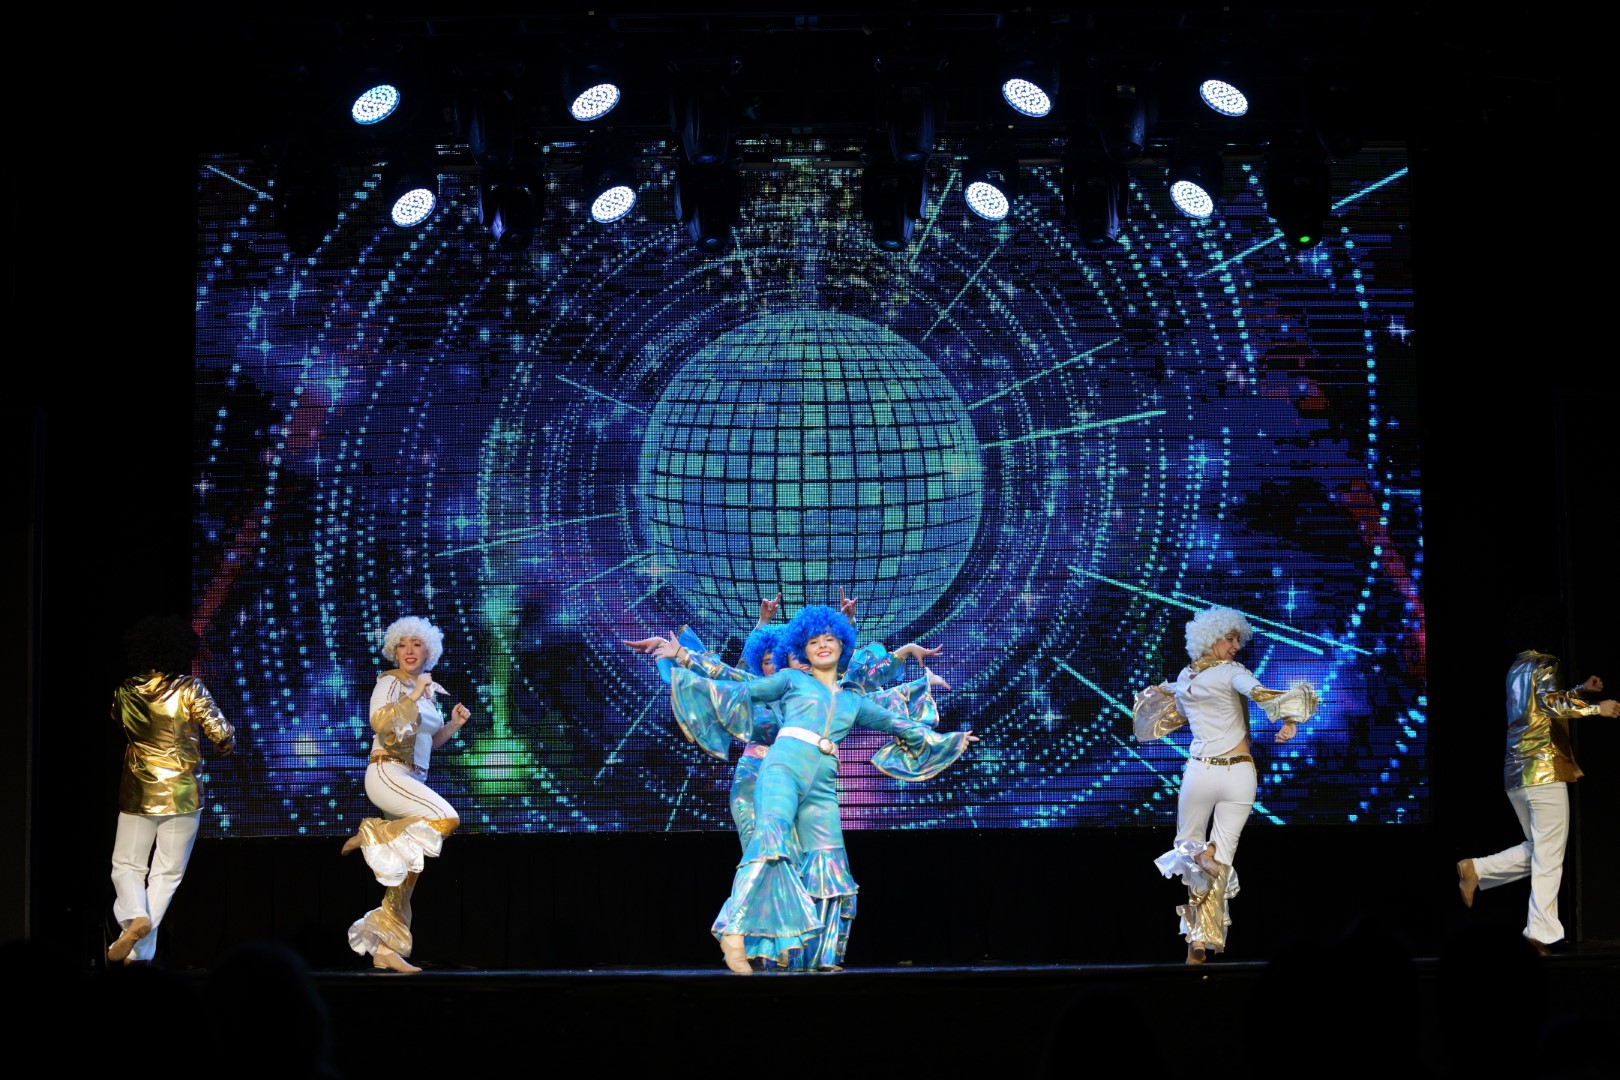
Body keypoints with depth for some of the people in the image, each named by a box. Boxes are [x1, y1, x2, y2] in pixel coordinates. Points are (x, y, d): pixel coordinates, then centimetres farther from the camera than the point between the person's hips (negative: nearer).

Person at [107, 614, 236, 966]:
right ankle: (139, 950, -1)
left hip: (138, 790, 2)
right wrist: (228, 741, 9)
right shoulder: (189, 689, -11)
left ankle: (135, 916, -15)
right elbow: (221, 735, -13)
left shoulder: (125, 692, -1)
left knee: (126, 864, 14)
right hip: (182, 792, -2)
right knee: (166, 872, 5)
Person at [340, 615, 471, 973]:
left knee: (406, 872, 4)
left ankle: (385, 949, 5)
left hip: (413, 781, 8)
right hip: (387, 773, -8)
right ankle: (370, 836, -13)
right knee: (446, 818, -29)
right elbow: (380, 722, -22)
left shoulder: (425, 690, 18)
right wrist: (414, 697, -27)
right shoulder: (389, 682, -5)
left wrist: (454, 723, 11)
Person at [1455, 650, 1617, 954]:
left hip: (1516, 774, 8)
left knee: (1538, 850, 19)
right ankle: (1542, 933, -10)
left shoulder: (1518, 667, 20)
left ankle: (1475, 869, 3)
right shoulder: (1545, 665, -5)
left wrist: (1580, 690, 34)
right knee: (1549, 857, -6)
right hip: (1544, 772, -8)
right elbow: (1551, 703, -22)